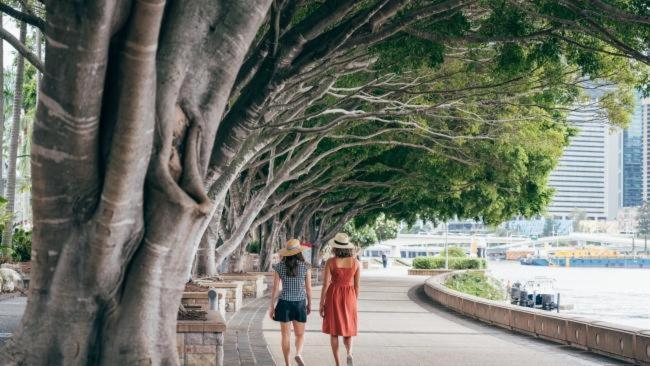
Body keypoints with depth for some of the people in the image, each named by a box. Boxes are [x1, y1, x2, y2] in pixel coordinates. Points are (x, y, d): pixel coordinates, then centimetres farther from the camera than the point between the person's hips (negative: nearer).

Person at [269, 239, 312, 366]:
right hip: (300, 303, 0)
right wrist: (309, 304, 14)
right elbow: (308, 288, 0)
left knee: (286, 335, 7)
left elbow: (275, 288, -4)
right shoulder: (305, 267, -4)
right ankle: (298, 354, -16)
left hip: (284, 303, 0)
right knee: (300, 334, 11)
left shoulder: (279, 267, -4)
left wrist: (272, 306, 2)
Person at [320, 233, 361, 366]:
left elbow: (325, 284, -11)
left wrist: (321, 304, -2)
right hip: (349, 297, 2)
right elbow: (356, 285, 1)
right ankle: (349, 354, -13)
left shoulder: (330, 262, -11)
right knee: (347, 327, 15)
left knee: (334, 330, 9)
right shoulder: (355, 262, -4)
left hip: (333, 296, -2)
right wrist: (355, 302, 12)